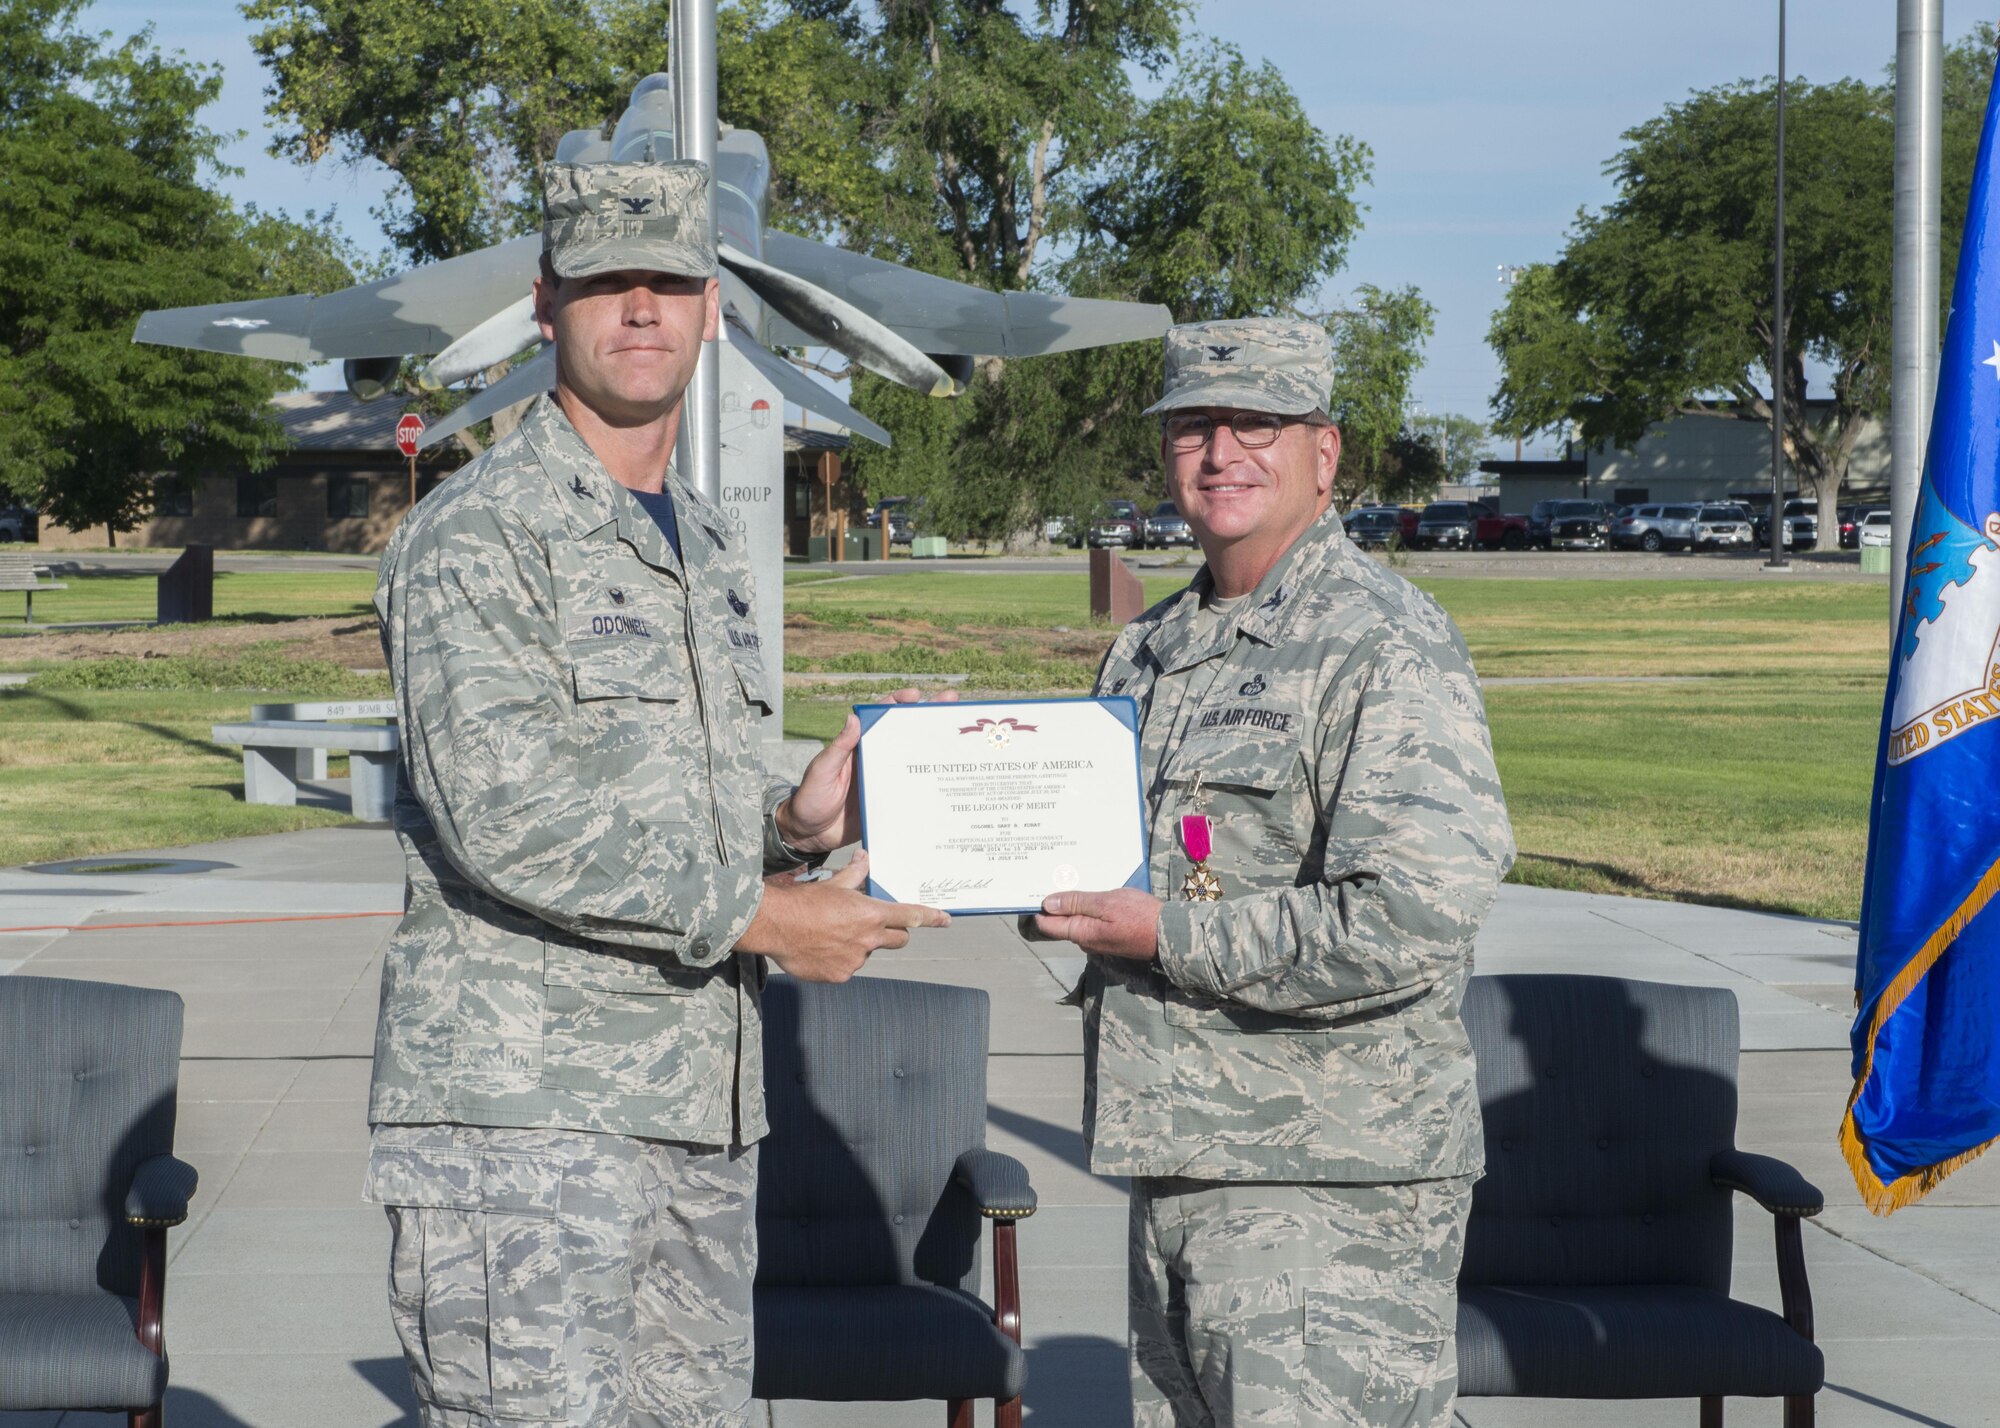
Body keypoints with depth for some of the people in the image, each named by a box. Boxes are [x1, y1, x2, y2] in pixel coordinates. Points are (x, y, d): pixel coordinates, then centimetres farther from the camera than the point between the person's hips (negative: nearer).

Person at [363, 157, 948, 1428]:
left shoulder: (707, 548, 19)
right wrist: (760, 916, -16)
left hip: (701, 1107, 8)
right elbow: (502, 815, -18)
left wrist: (790, 823, 3)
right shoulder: (475, 535, -7)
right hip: (521, 1105, -8)